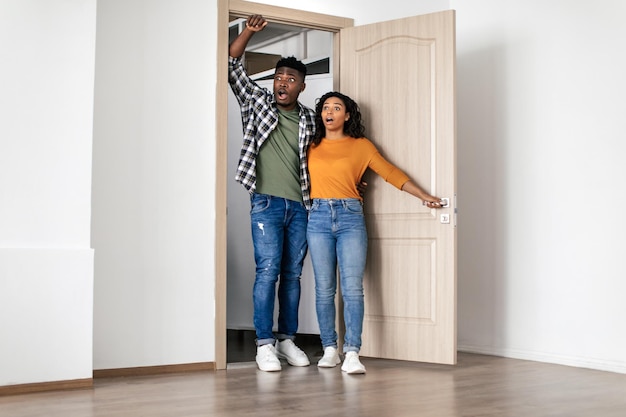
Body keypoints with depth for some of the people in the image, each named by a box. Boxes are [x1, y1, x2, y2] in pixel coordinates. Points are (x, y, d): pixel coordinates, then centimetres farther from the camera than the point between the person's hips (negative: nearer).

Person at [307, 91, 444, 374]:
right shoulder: (311, 147, 13)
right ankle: (329, 350, 8)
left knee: (352, 287, -11)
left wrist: (424, 196, 3)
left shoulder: (361, 146, 8)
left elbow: (391, 173, 7)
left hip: (350, 217, -2)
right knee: (324, 289, 0)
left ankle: (352, 354, -15)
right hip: (318, 217, 2)